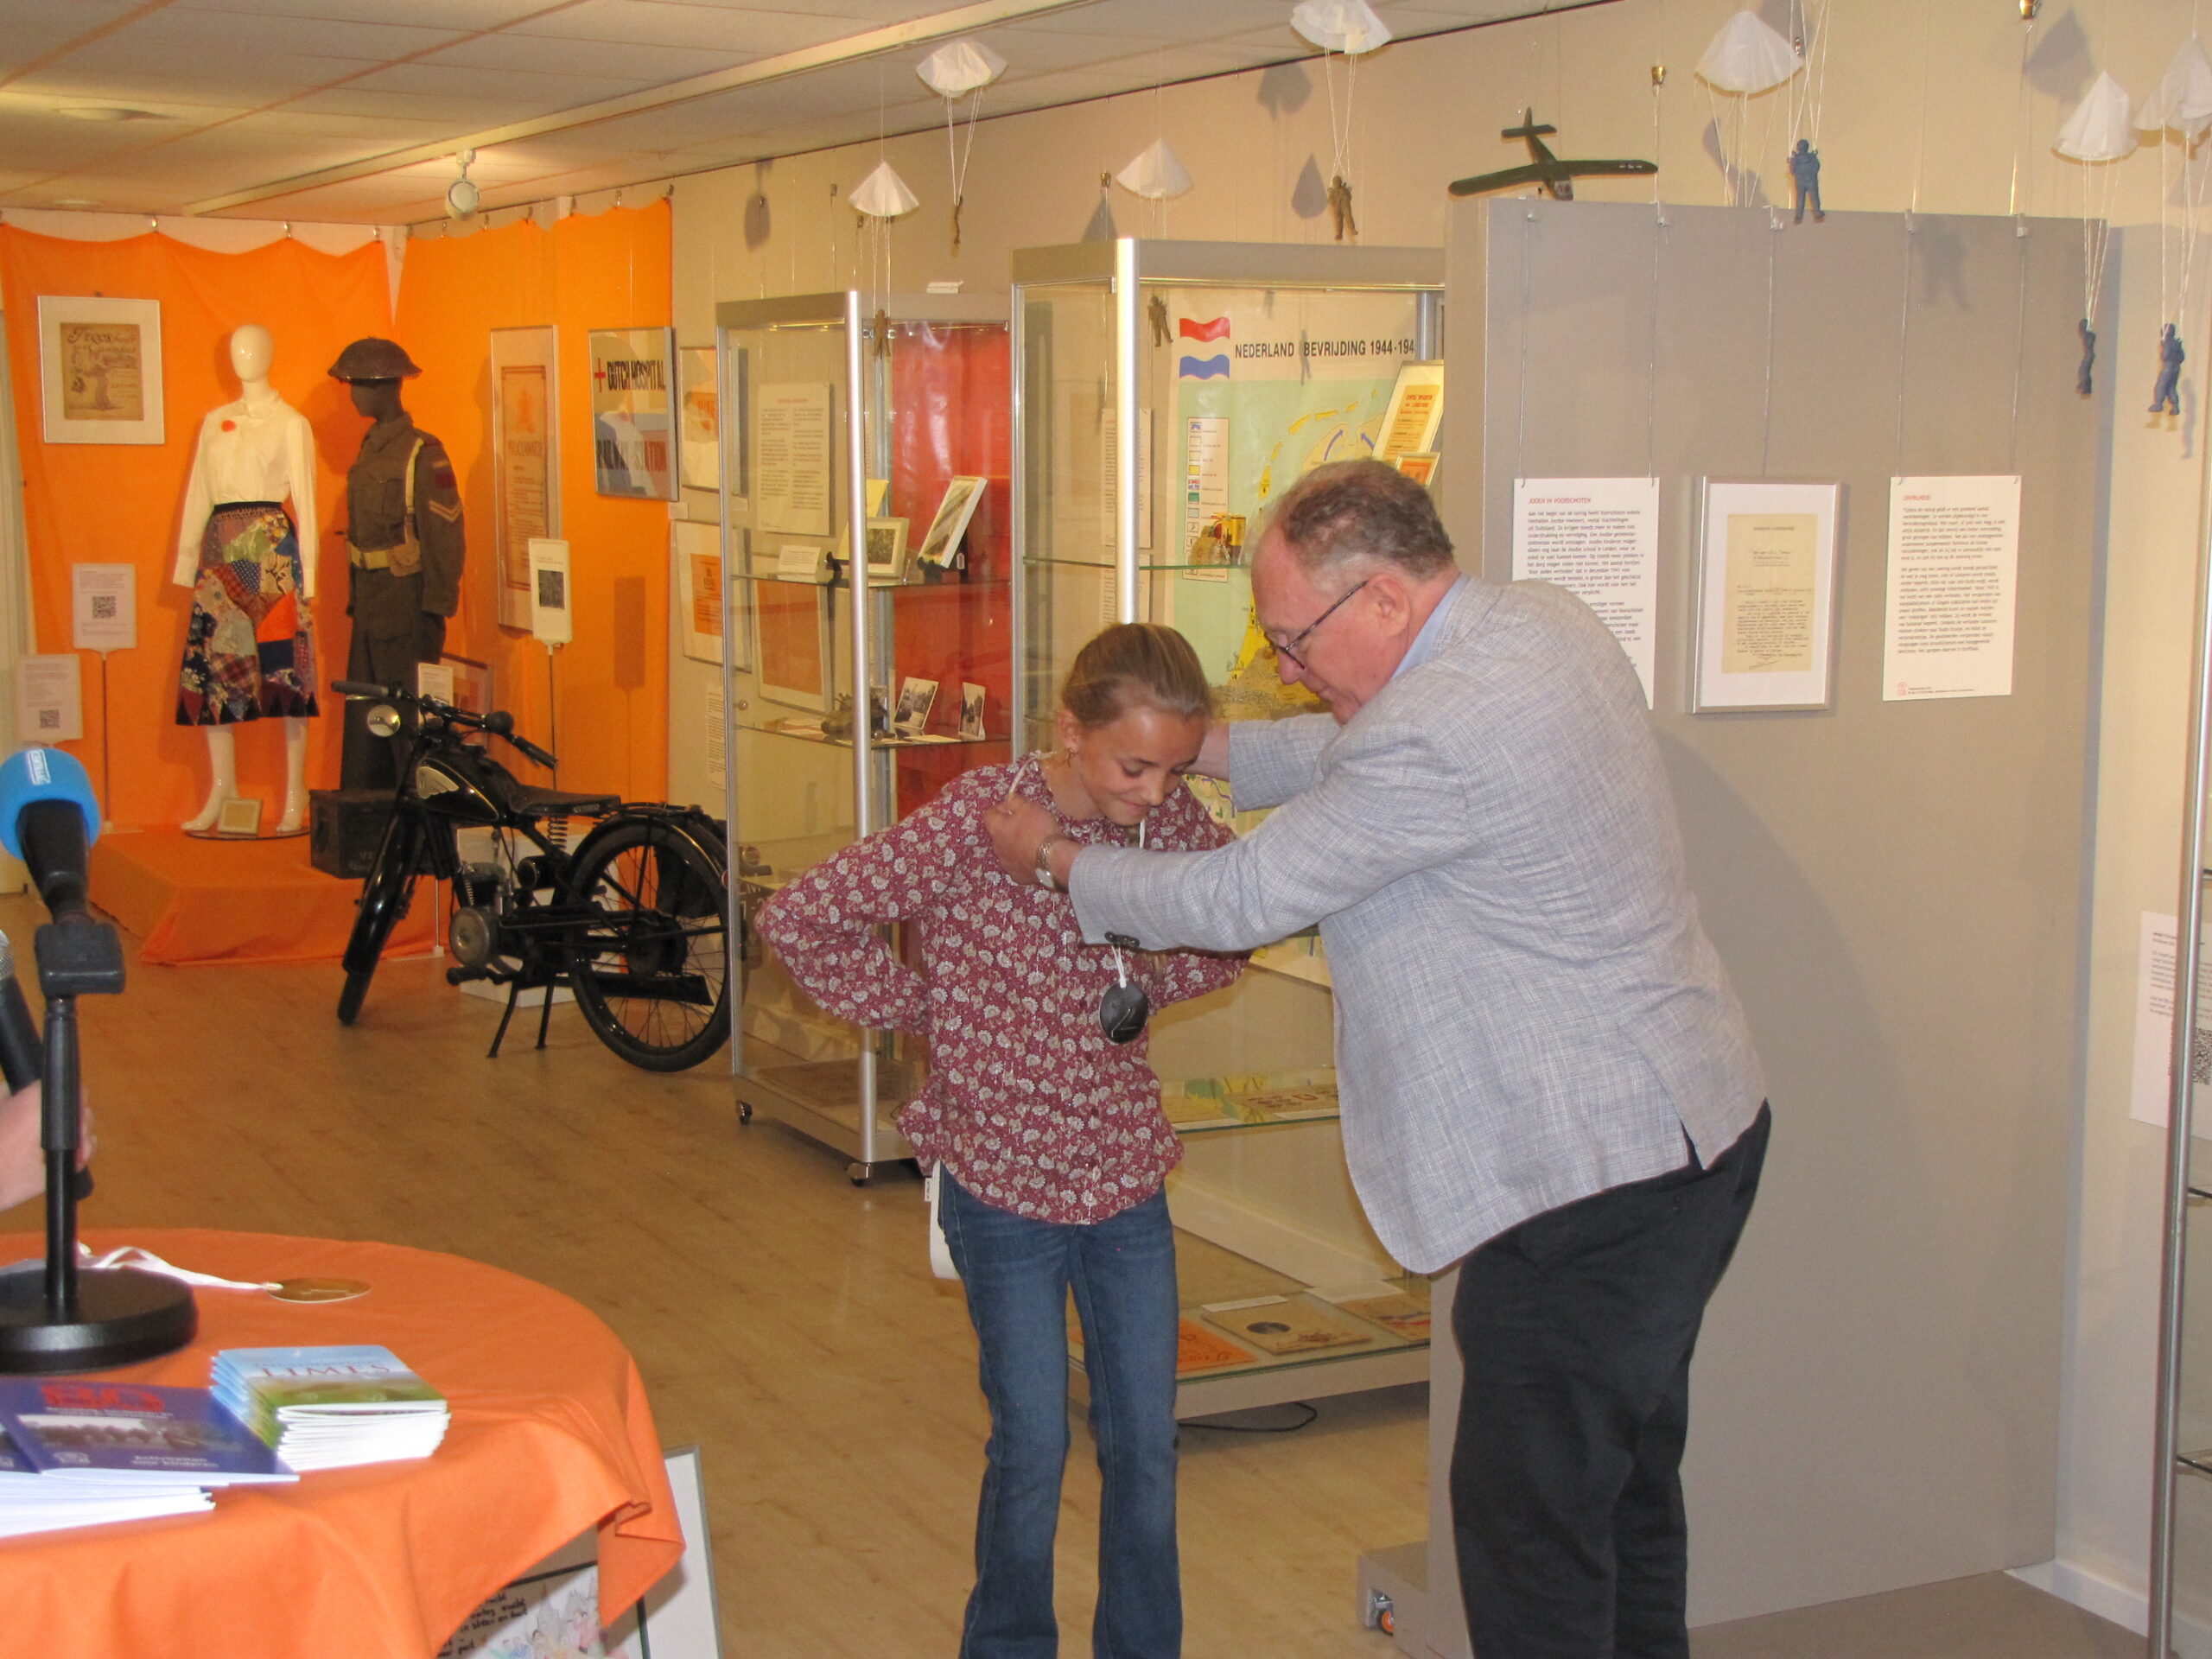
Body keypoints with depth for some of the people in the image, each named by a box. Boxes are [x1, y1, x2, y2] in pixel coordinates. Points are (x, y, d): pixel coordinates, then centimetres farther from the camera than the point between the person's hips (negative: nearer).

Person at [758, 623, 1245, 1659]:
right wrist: (923, 1010, -9)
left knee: (1146, 1448, 11)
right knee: (1032, 1450, 5)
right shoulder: (979, 818, -19)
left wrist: (1147, 986, -1)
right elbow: (798, 921, -16)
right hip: (1004, 1186, -4)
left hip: (1128, 1184, 4)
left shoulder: (1171, 822, -6)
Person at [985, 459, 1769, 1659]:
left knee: (1530, 1515, 0)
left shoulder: (1437, 736, -25)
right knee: (1625, 1482, 21)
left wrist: (1056, 859, 0)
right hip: (1688, 1128, 10)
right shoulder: (1541, 620, 5)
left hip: (1597, 1177, -10)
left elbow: (1241, 901, -15)